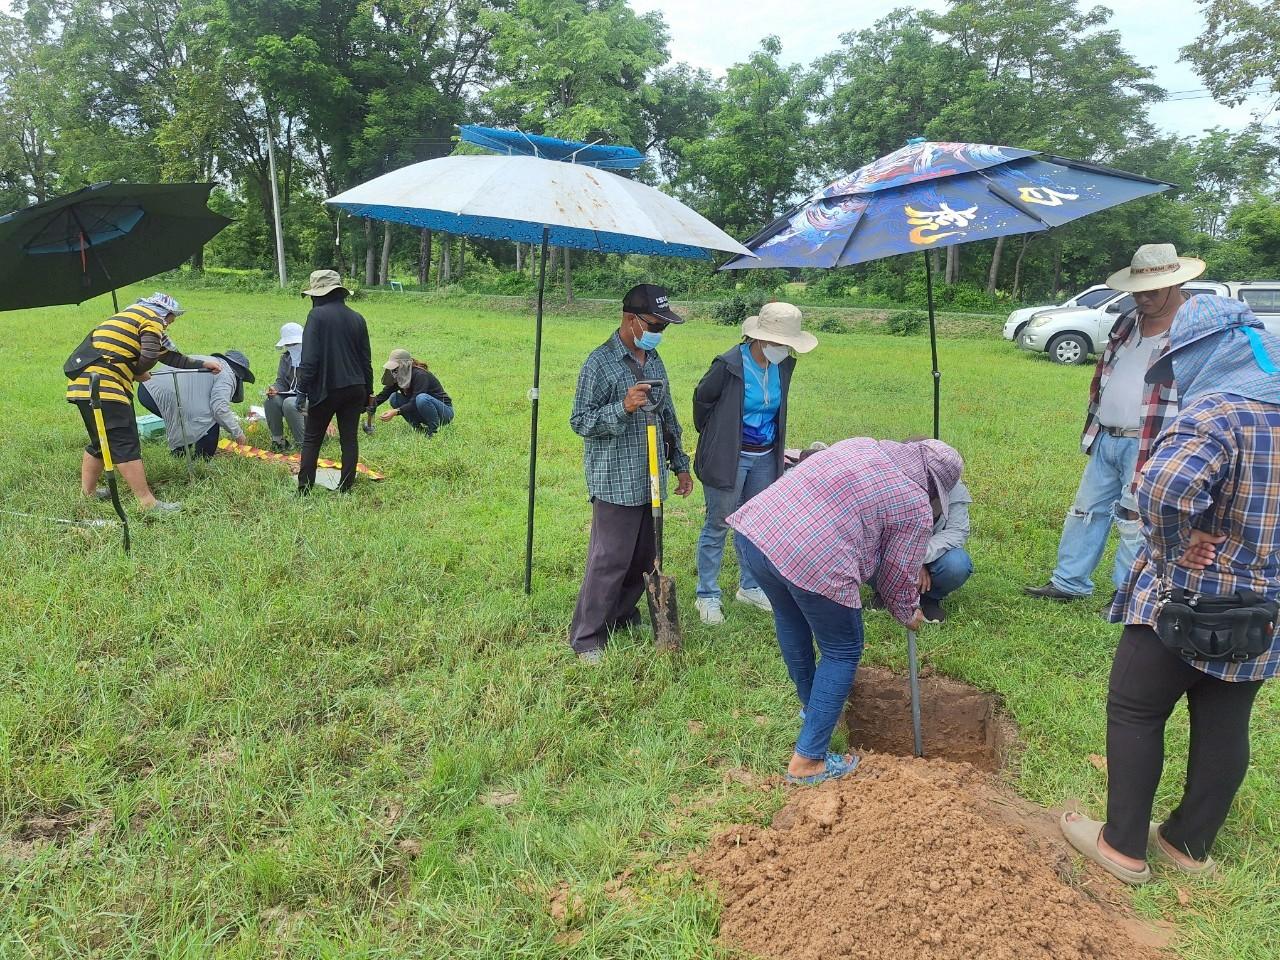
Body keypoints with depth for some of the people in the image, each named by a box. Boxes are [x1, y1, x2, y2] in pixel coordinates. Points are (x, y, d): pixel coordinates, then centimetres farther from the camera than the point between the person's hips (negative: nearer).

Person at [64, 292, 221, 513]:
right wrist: (138, 373, 11)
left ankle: (87, 491, 31)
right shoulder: (152, 318, 1)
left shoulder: (131, 315, 30)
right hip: (104, 387, -10)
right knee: (126, 444, -10)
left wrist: (202, 364, 36)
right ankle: (148, 502, -11)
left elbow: (167, 354, 32)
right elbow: (149, 358, -11)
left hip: (81, 384, 10)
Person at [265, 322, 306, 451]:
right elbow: (281, 381, 9)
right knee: (270, 401, -22)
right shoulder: (286, 357, 10)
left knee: (289, 403, -34)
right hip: (291, 396, 6)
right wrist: (274, 388, -15)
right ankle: (277, 439, -7)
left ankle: (303, 444, -22)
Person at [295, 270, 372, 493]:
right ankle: (346, 487, 11)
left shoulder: (317, 315, -9)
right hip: (355, 389, 4)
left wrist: (302, 389, -11)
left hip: (326, 389, -4)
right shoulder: (357, 318, 7)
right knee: (350, 439, 9)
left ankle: (304, 489, 8)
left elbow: (309, 358, -15)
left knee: (311, 440, 8)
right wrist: (368, 391, 19)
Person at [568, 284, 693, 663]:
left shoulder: (654, 360, 12)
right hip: (615, 482, -7)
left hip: (650, 480, 7)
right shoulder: (601, 362, -11)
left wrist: (680, 464, 21)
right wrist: (623, 407, -26)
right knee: (609, 561, -4)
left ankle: (623, 617, 33)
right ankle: (586, 638, 9)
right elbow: (580, 421, -12)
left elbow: (668, 417, 20)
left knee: (643, 558, 14)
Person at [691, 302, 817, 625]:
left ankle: (750, 587, 33)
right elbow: (702, 400, -5)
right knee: (717, 525, 4)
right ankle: (707, 596, 15)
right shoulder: (729, 365, -20)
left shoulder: (783, 365, -2)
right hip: (729, 458, -6)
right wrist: (714, 439, 7)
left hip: (765, 458, 6)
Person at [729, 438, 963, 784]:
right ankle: (808, 760, 18)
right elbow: (898, 576, 12)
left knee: (790, 620, 32)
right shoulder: (916, 506, 4)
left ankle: (810, 705, 54)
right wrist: (908, 615, 34)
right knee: (842, 653, 16)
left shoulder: (860, 444, 21)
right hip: (815, 563, -7)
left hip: (754, 527, 7)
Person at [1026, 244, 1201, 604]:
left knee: (1135, 521, 1)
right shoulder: (1128, 322, 11)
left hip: (1149, 446, -7)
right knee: (1087, 510, 13)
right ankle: (1069, 582, 25)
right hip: (1105, 439, 7)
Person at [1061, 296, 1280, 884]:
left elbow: (1164, 487, -40)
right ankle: (1190, 844, 31)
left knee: (1135, 713, 7)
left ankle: (1124, 847, 16)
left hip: (1186, 604, -8)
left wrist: (1176, 546, -22)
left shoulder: (1216, 411, -21)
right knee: (1224, 725, 16)